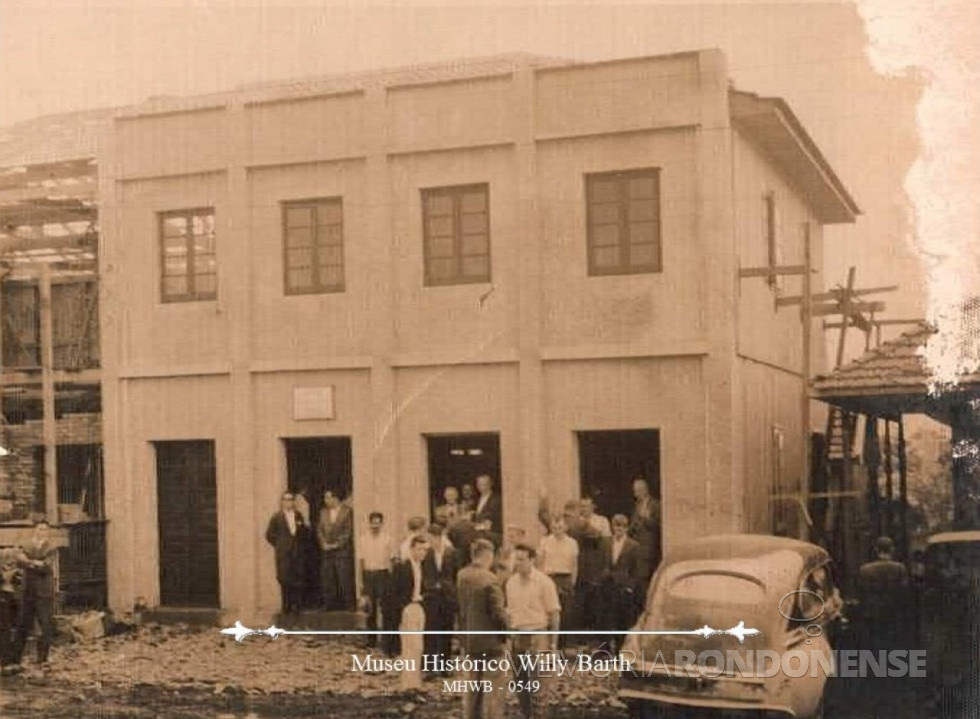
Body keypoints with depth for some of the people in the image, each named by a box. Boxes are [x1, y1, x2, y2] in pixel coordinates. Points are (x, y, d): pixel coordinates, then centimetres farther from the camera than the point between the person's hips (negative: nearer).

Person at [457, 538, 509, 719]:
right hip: (489, 639, -7)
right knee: (493, 688, 2)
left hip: (468, 638, 7)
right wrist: (505, 629, -1)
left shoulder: (462, 575, 0)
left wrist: (464, 628, 14)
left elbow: (458, 606, 6)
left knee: (472, 687, 17)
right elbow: (498, 612, -18)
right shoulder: (489, 579, -20)